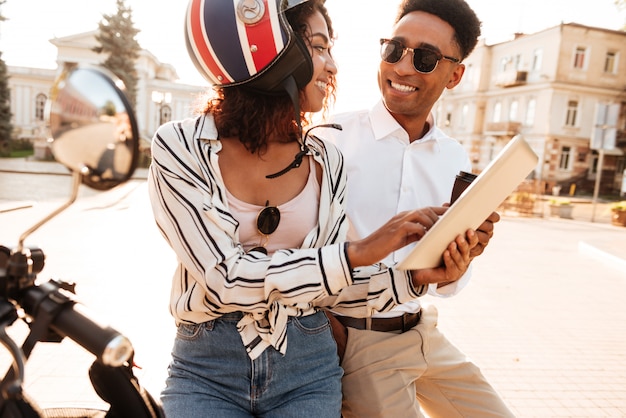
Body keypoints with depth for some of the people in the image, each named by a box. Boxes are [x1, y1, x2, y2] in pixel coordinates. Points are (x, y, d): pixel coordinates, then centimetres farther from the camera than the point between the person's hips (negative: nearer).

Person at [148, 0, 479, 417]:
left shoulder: (326, 161, -4)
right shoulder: (179, 146, -12)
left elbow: (330, 281, 0)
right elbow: (226, 280, -21)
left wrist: (414, 277, -14)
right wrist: (358, 251, -25)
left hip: (308, 368, 3)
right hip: (208, 370, -2)